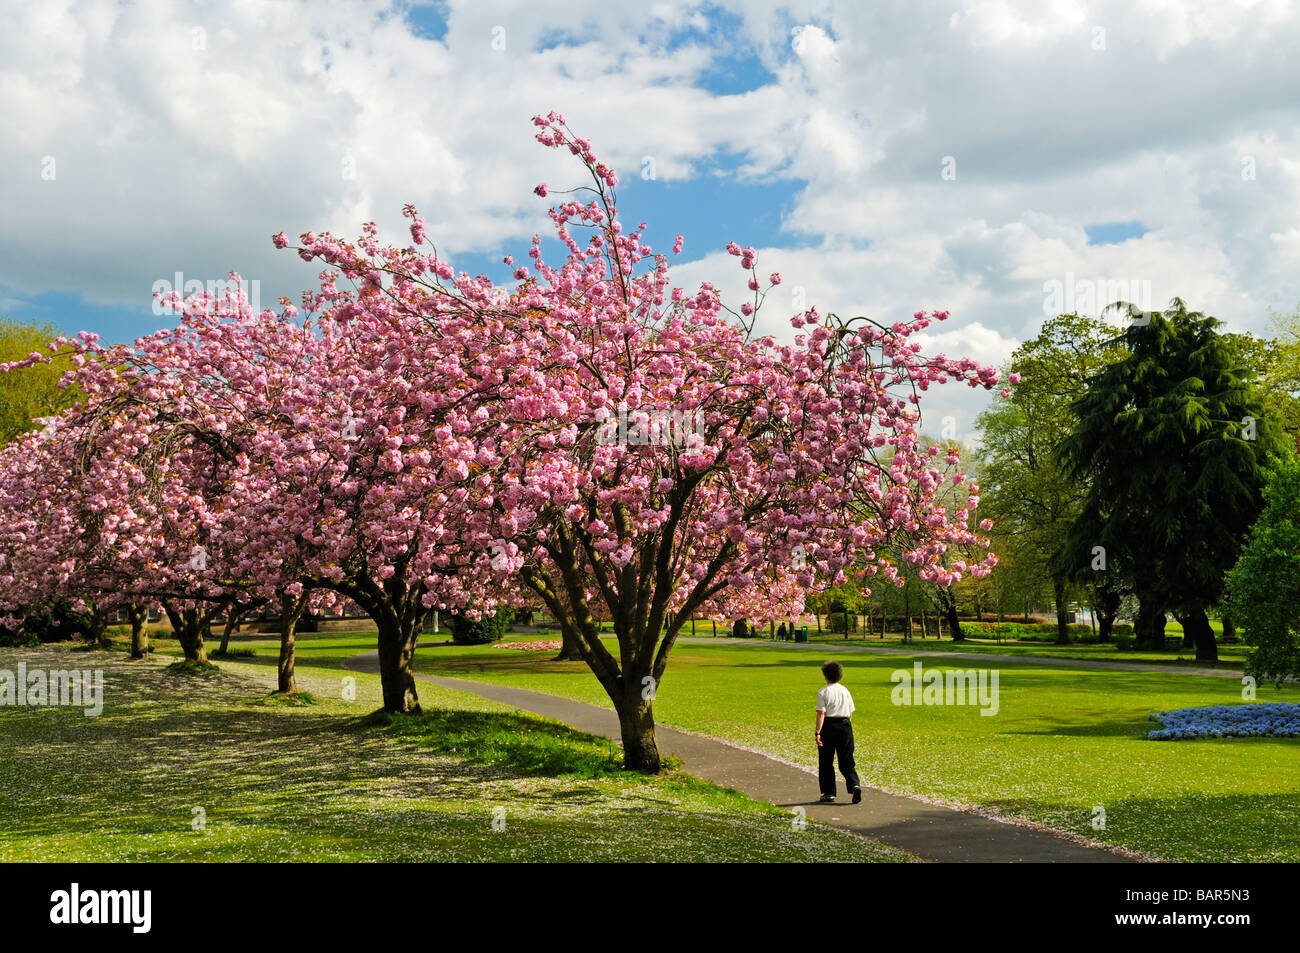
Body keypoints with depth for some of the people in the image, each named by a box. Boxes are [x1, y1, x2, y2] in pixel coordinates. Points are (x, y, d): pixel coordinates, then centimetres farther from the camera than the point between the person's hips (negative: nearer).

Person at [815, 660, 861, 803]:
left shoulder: (823, 692, -7)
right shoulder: (845, 690, 7)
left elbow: (821, 713, -13)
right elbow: (850, 712, 10)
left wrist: (817, 732, -15)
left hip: (828, 726, -4)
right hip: (845, 725, 4)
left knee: (826, 762, 8)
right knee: (846, 760, 8)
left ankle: (829, 793, 11)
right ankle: (855, 785, -14)